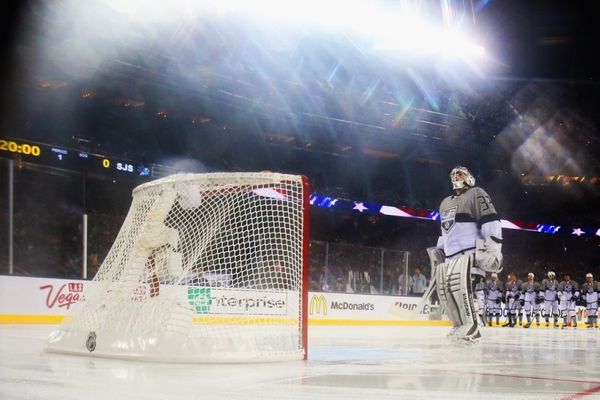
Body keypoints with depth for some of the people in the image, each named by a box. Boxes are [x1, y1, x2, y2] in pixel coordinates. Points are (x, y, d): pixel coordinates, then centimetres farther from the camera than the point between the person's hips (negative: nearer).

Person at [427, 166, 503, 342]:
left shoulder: (476, 194, 0)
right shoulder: (445, 204, 26)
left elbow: (491, 222, -11)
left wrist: (492, 249, -21)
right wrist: (438, 252, 26)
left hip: (471, 251, -9)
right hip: (451, 255, 9)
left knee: (457, 280, -29)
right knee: (444, 287, 0)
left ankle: (470, 326, -29)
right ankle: (460, 326, 7)